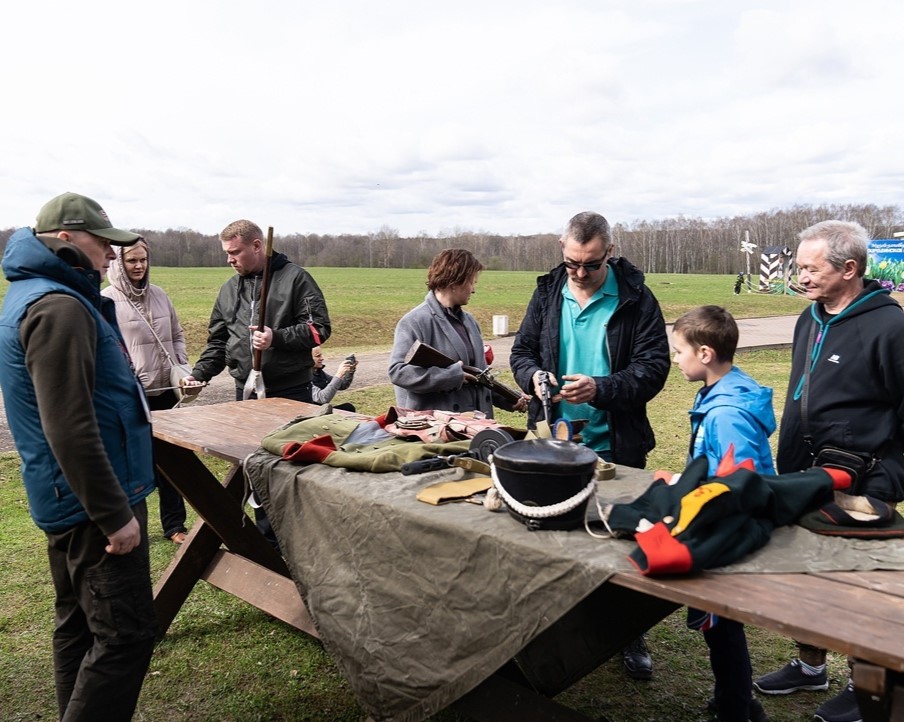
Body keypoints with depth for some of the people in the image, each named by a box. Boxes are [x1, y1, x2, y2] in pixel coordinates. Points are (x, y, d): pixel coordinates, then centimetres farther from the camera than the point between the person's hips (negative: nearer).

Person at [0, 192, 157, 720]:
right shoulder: (59, 307, -19)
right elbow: (70, 430, -25)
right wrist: (115, 514, -21)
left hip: (71, 500, 11)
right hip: (93, 502, -11)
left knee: (80, 625, 19)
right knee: (125, 636, -5)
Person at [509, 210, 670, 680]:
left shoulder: (636, 299, -7)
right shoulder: (547, 293, 4)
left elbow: (654, 367, -11)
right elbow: (522, 351, 9)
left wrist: (600, 389, -26)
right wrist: (535, 376, -14)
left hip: (616, 445, -3)